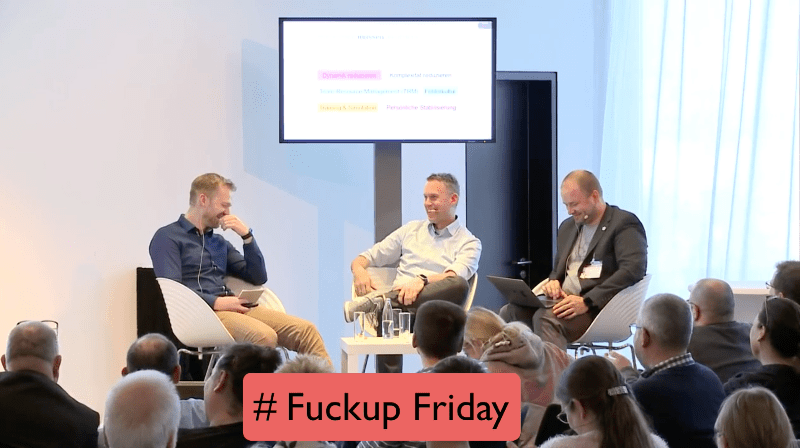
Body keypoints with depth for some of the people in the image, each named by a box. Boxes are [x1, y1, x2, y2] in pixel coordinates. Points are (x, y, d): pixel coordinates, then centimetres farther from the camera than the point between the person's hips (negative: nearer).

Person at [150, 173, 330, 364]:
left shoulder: (219, 241, 27)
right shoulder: (168, 237, 5)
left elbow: (258, 277, 23)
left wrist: (247, 236, 12)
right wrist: (216, 302, -18)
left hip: (233, 309, 7)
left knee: (306, 331, -15)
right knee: (264, 336, -35)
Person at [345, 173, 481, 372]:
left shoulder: (469, 243, 15)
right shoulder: (412, 229, 29)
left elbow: (455, 278, -7)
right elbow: (367, 257, 26)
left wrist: (422, 281, -26)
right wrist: (358, 269, 1)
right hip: (398, 302, 2)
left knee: (460, 286, -37)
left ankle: (376, 301, -42)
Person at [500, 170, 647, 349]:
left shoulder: (624, 223, -3)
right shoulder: (567, 227, 23)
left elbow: (633, 270, -17)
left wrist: (587, 301, -24)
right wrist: (553, 282, 5)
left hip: (600, 307, -8)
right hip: (565, 301, 8)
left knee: (546, 318, -33)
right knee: (509, 312, -15)